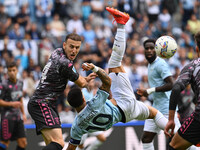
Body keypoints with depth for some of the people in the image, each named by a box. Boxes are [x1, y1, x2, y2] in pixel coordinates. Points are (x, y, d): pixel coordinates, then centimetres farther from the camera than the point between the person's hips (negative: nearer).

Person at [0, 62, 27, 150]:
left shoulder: (20, 83, 11)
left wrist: (23, 113, 23)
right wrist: (11, 104, -21)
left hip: (18, 117, 7)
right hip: (7, 117, -7)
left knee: (23, 143, 1)